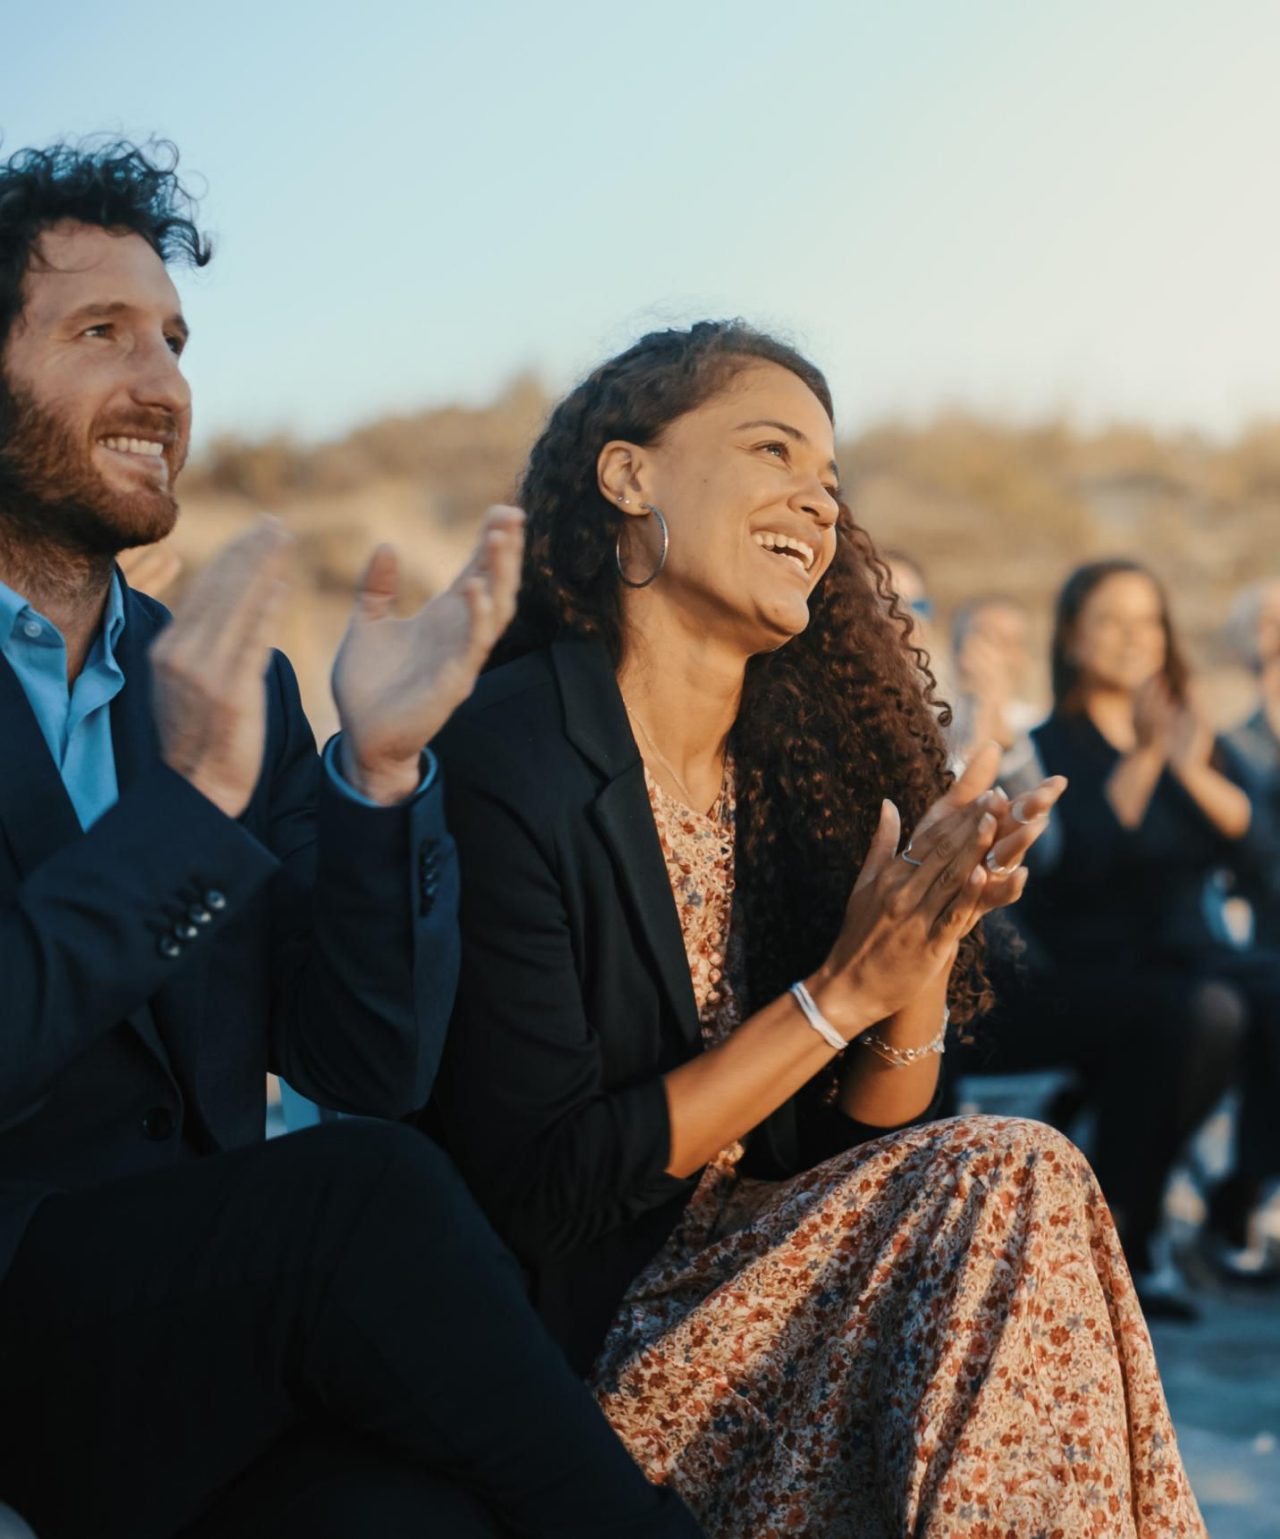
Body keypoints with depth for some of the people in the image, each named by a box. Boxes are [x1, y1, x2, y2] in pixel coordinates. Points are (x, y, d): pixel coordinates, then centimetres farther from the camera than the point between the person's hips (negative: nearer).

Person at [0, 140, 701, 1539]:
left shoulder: (234, 687, 14)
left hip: (200, 1315, 4)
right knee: (366, 1196, -29)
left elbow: (370, 1069, 6)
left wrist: (379, 770, -8)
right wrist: (188, 795, -17)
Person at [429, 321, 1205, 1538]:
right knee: (1010, 1185, -20)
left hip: (749, 1286, 6)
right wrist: (840, 994, -19)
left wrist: (928, 945, -14)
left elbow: (861, 1148, 5)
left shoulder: (797, 763, 4)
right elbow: (539, 1191, -17)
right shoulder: (496, 764, -16)